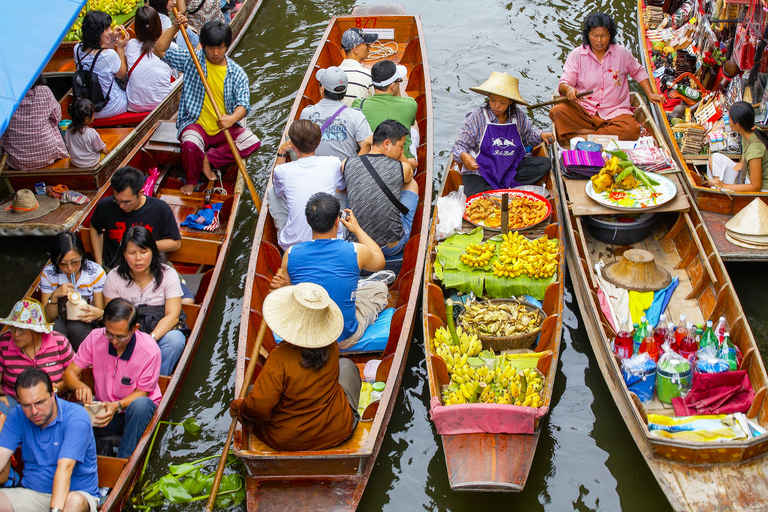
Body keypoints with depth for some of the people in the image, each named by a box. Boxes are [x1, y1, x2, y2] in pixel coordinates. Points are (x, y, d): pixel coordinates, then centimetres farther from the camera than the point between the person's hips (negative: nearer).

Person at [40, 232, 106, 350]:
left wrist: (99, 313, -30)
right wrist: (54, 297, -23)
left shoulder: (96, 272, -9)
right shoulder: (48, 274, -6)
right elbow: (48, 317, -3)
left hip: (85, 327, -1)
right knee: (56, 327, -33)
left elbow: (100, 311, -5)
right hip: (59, 325, 1)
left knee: (76, 327, -34)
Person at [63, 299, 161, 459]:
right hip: (103, 406, 2)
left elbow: (142, 393, -12)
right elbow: (70, 372, -4)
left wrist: (117, 405, -32)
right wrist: (80, 386, -28)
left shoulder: (150, 350, -20)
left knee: (141, 404, -39)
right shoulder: (95, 338, -10)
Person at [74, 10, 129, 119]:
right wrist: (120, 47, -4)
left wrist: (112, 38, 10)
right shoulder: (110, 55, -29)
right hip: (111, 109, -7)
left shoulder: (78, 49, -8)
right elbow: (122, 74, -7)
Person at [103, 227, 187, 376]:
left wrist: (151, 338, -32)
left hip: (161, 330, 0)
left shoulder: (168, 274, -5)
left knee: (175, 339, -35)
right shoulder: (114, 277, 0)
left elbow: (172, 316, -14)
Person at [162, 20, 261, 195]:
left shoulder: (237, 73, 1)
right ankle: (191, 181, -4)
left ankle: (208, 159, -10)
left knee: (252, 142, -23)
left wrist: (233, 118, -34)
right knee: (191, 144, -35)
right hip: (195, 124, -2)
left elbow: (243, 103, -11)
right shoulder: (191, 60, 2)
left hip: (224, 128, 2)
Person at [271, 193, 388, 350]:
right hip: (344, 340, -2)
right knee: (380, 287, 22)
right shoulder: (356, 252, -17)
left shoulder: (290, 254, -13)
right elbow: (380, 261, 8)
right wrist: (357, 229, 15)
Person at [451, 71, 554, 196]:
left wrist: (541, 135, 0)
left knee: (544, 163, -13)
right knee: (474, 196, -35)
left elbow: (528, 134, 23)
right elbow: (459, 145, -7)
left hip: (511, 168, 5)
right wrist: (463, 156, -30)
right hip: (481, 170, -5)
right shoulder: (476, 117, -7)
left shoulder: (519, 115, 4)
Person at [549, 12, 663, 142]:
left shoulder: (622, 53, 6)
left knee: (631, 130, -32)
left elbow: (638, 72, 25)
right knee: (557, 111, -32)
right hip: (582, 110, -1)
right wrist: (569, 89, -32)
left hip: (614, 112, 1)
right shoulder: (577, 55, 0)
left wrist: (650, 94, 15)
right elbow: (563, 84, -7)